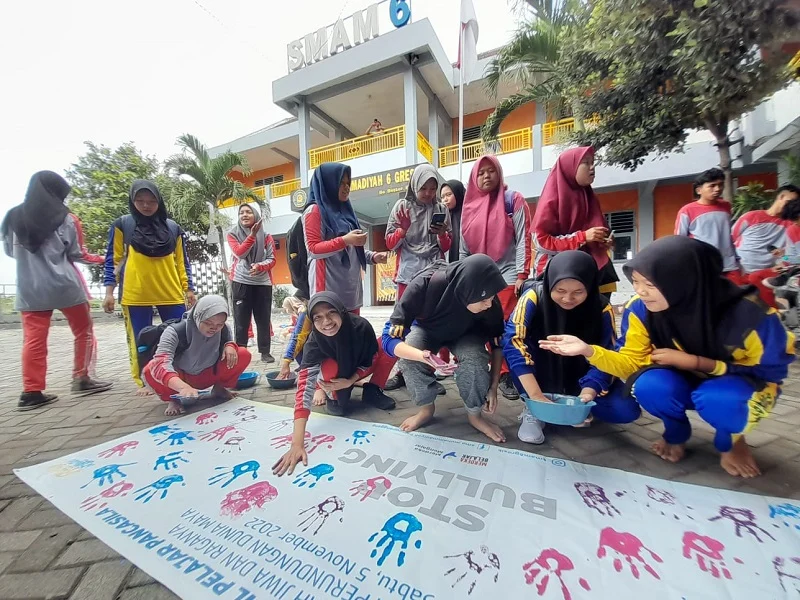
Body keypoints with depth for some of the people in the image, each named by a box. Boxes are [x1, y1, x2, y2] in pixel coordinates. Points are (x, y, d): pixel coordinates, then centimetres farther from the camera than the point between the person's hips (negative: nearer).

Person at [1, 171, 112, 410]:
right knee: (83, 331, 10)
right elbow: (76, 254, -3)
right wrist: (98, 259, 14)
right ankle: (81, 379, 14)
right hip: (65, 285, -4)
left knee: (33, 340, 5)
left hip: (30, 289, 4)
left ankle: (31, 391, 5)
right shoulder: (66, 219, -6)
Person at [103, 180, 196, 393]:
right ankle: (144, 382, 19)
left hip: (171, 294, 1)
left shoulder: (173, 227, 9)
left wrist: (189, 288, 6)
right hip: (136, 295, -1)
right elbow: (113, 259, 5)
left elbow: (182, 261, 11)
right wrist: (109, 291, -1)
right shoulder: (122, 225, 5)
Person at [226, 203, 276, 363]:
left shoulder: (266, 236, 8)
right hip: (241, 282, -1)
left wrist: (259, 266, -17)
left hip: (263, 283, 1)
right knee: (241, 320, 1)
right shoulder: (233, 234, 6)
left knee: (263, 319, 3)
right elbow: (239, 253, -11)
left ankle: (265, 352, 10)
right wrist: (252, 235, -19)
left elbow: (272, 259, 2)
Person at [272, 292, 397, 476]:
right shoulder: (314, 341, -35)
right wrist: (297, 443, -51)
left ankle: (372, 391, -2)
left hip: (358, 371, 2)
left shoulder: (361, 326, -33)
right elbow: (305, 386, -44)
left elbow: (371, 360, -14)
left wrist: (350, 381, -30)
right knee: (329, 367, -37)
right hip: (336, 373, -1)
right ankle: (334, 396, -3)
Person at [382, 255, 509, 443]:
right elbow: (389, 337, -37)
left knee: (475, 358, -30)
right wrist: (424, 356, -55)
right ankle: (426, 408, -1)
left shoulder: (490, 302, -30)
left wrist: (493, 386, -15)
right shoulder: (425, 284, -39)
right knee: (409, 358, -31)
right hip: (426, 329, -1)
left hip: (465, 334, 1)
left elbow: (498, 343, -11)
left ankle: (475, 414, -2)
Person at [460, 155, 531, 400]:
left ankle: (505, 375, 9)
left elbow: (523, 239, -4)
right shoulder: (469, 207, 12)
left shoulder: (513, 200, 3)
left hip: (506, 274, -3)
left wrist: (522, 274, -11)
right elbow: (463, 247, 12)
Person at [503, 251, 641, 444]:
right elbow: (513, 340, -37)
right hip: (542, 372, -2)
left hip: (580, 375, 2)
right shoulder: (534, 296, -26)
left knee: (626, 410, -21)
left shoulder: (601, 307, -18)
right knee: (516, 342, -33)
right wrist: (535, 394, -42)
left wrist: (588, 392, -34)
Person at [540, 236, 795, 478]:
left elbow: (771, 369, -15)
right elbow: (634, 362, -17)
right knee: (648, 386, -31)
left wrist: (693, 361, -28)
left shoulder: (746, 310, -29)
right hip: (685, 381, 2)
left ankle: (731, 441, 4)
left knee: (718, 401, -36)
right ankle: (676, 435, 5)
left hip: (746, 381, -2)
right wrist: (588, 350, -36)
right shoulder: (641, 308, -23)